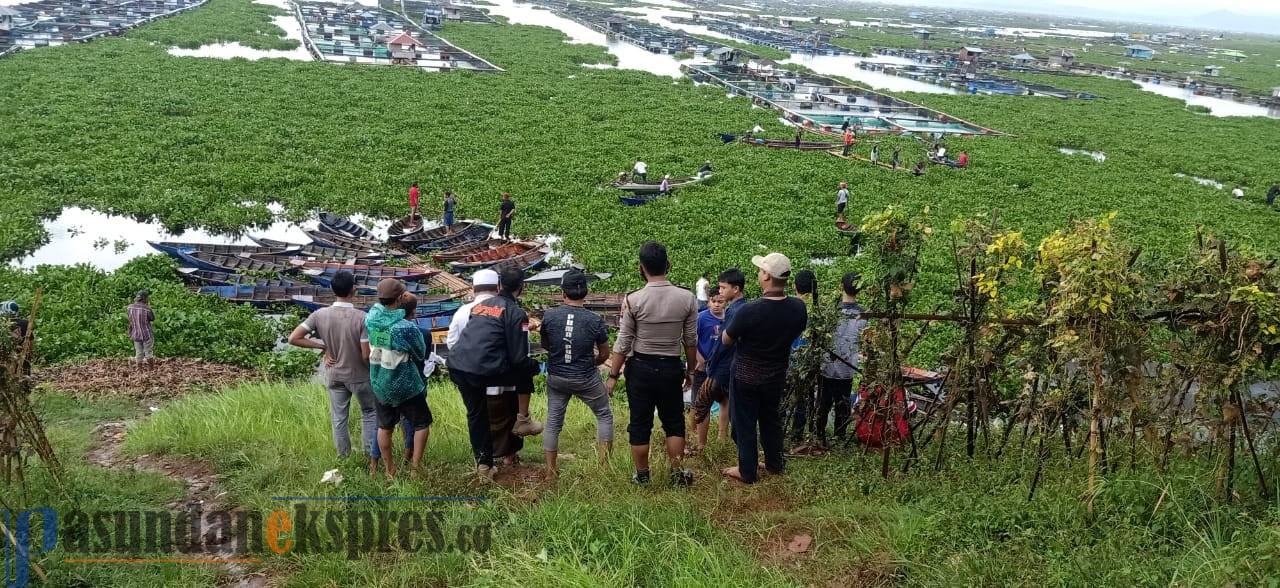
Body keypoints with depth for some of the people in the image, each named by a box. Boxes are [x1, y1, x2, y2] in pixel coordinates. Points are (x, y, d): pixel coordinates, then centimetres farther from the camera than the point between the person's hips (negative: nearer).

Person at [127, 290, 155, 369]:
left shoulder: (130, 307, -5)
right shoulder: (146, 308, -19)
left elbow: (130, 319, 7)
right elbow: (152, 319, -3)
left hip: (136, 335, 4)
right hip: (146, 334, -4)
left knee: (138, 353, 14)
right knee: (148, 353, 11)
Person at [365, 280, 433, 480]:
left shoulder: (371, 318, -12)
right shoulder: (407, 328, -25)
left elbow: (379, 305, 15)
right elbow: (421, 354, -7)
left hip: (379, 385, 5)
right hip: (405, 387, -5)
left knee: (384, 427, 19)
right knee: (422, 424, 12)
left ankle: (389, 471, 28)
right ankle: (415, 466, 9)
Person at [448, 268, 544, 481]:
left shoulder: (479, 305, 20)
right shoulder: (516, 313, 0)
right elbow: (519, 358, -3)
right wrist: (535, 366, 18)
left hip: (456, 366, 6)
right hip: (484, 370, -6)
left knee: (476, 414, 20)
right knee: (525, 372, 19)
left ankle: (484, 465, 26)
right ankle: (522, 421, 23)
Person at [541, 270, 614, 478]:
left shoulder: (548, 316, -13)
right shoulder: (595, 320, -16)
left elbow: (545, 345, 5)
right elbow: (604, 355, -3)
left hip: (556, 378, 2)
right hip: (586, 379, -2)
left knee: (553, 422, 15)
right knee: (604, 415, 17)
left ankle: (550, 470, 18)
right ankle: (604, 465, 16)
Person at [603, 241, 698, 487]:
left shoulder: (633, 300, -14)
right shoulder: (686, 298, -8)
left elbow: (623, 342, -10)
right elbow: (691, 340, 0)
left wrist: (613, 375, 0)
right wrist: (690, 370, 14)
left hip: (640, 367, -1)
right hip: (671, 367, 1)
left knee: (640, 423, 10)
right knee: (674, 421, 17)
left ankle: (642, 475, 22)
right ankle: (677, 473, 21)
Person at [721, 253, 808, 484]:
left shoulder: (751, 310, -30)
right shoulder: (799, 308, -15)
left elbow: (726, 340, -15)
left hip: (746, 376, -5)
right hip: (776, 375, 5)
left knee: (745, 422, 11)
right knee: (771, 418, 23)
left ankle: (747, 471, 21)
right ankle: (774, 463, 37)